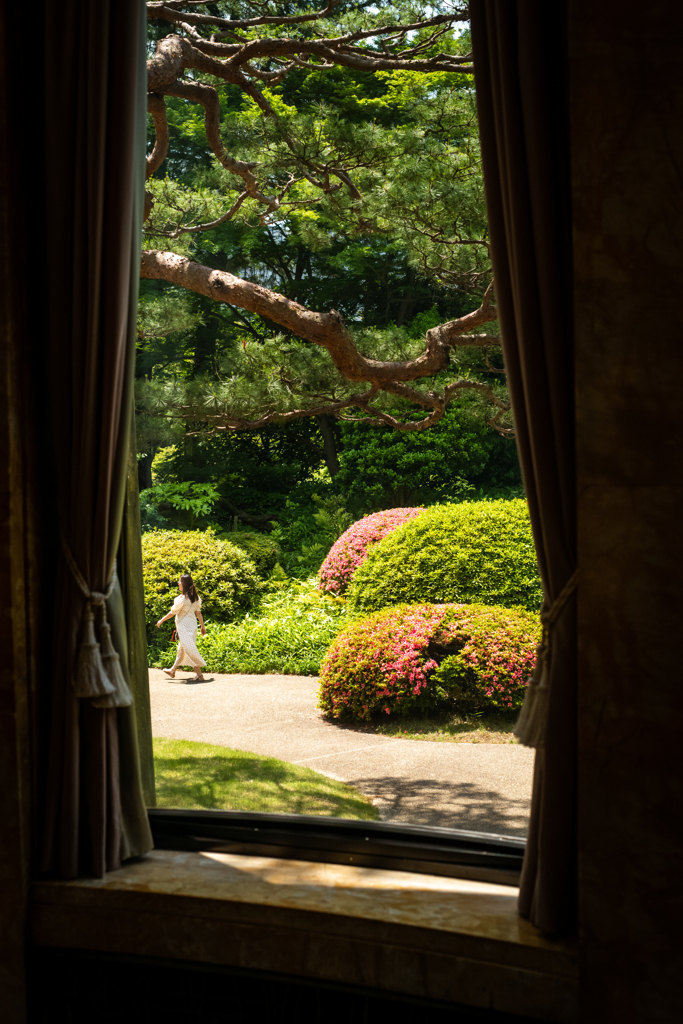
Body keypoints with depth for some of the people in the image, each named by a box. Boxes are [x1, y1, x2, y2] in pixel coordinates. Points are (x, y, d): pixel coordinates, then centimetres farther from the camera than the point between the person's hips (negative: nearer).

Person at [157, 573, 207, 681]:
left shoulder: (182, 599, -19)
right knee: (182, 648, 20)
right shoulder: (194, 597, 4)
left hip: (184, 626, -9)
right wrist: (202, 626, 12)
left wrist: (161, 621, 1)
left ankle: (199, 674, -10)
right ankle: (173, 670, 34)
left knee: (189, 649, -7)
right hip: (192, 624, 9)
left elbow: (172, 612, -11)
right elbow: (198, 612, 7)